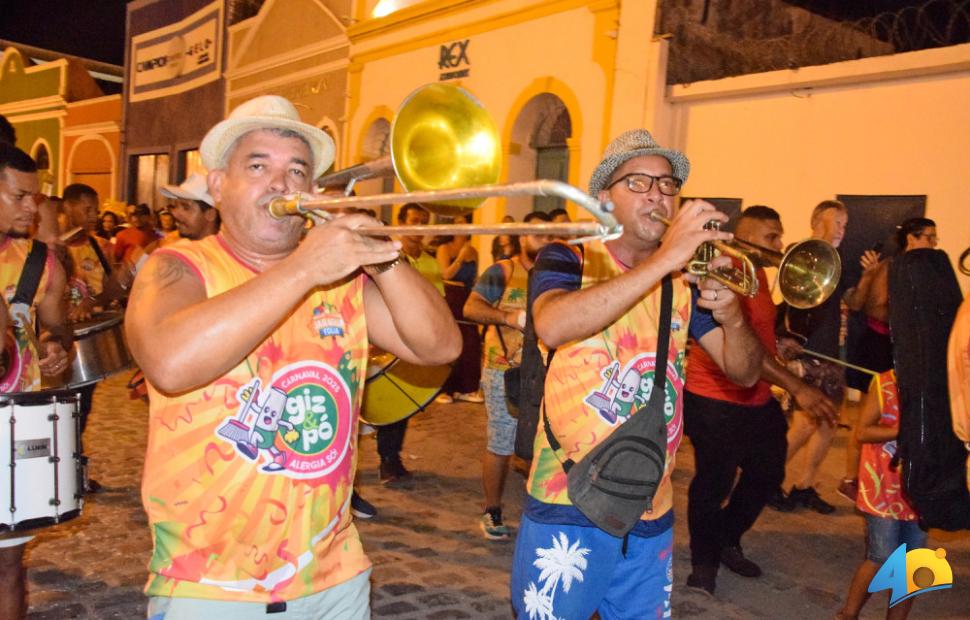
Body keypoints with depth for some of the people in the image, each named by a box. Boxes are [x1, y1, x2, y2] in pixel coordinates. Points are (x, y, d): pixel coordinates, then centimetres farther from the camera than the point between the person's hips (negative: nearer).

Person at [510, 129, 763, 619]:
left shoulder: (685, 281, 8)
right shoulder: (567, 260, -4)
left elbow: (744, 373, 4)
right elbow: (552, 327, -27)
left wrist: (732, 315, -17)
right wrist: (663, 259, -28)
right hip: (568, 507, -4)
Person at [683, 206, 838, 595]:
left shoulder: (756, 272, 10)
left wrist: (779, 346, 10)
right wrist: (796, 387, -31)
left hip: (757, 399, 10)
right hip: (717, 401, -10)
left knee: (767, 474, 18)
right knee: (714, 484, 2)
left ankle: (727, 542, 37)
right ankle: (704, 562, 23)